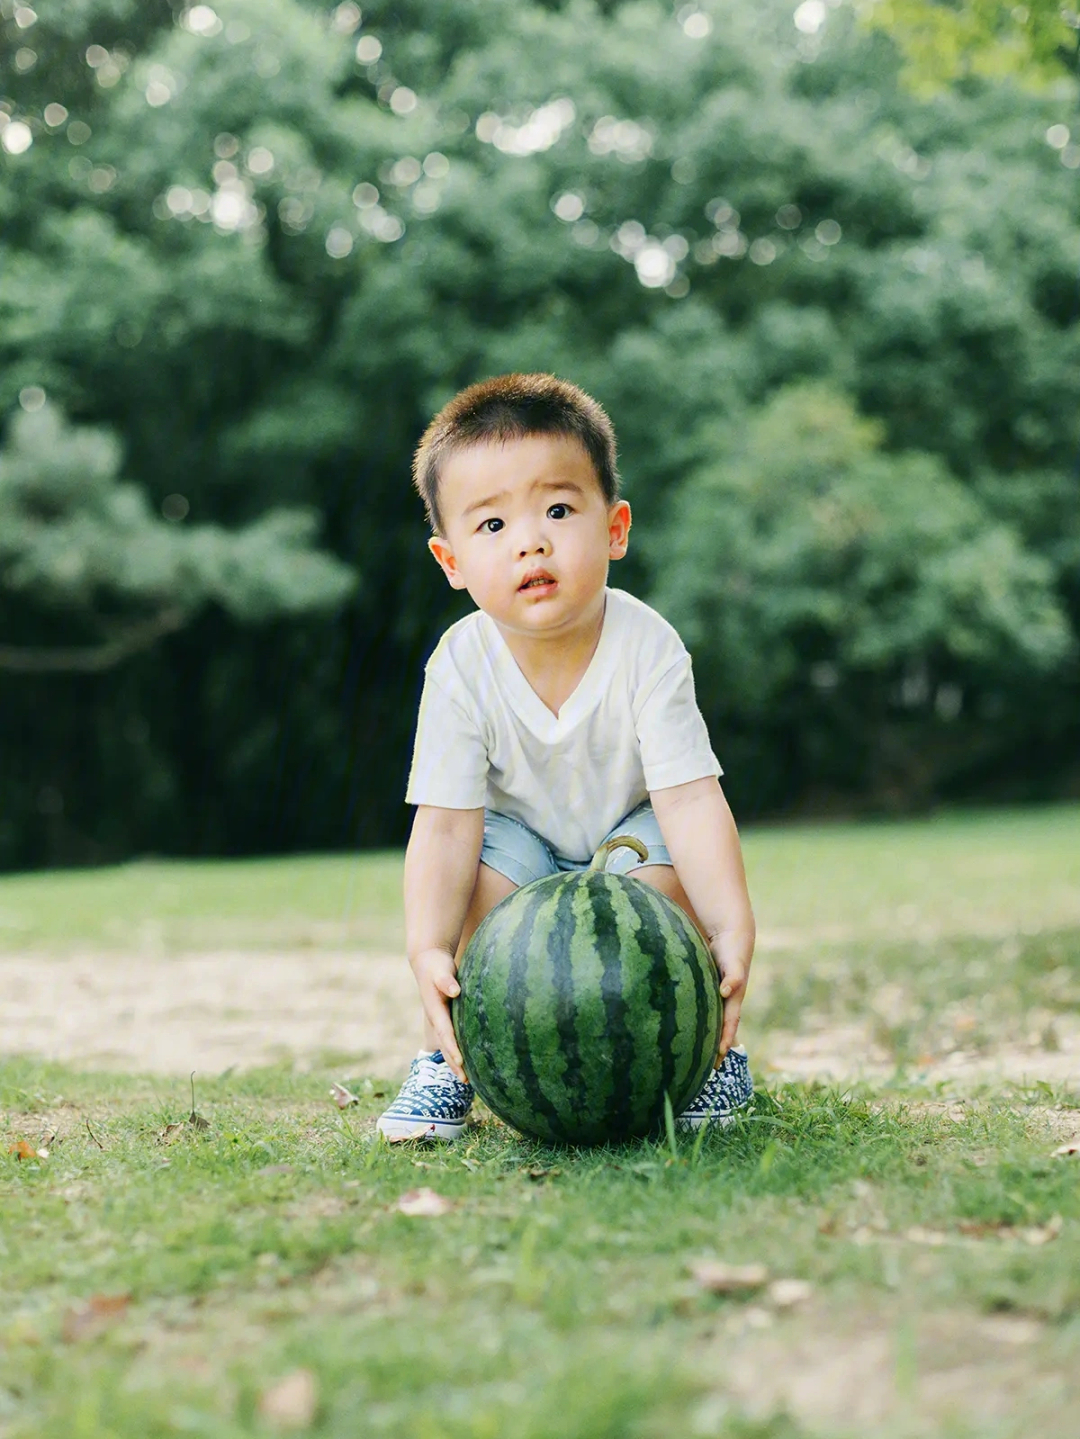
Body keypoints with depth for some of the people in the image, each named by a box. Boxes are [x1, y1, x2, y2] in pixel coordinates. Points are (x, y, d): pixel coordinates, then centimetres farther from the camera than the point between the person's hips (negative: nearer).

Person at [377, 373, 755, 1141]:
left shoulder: (647, 648, -29)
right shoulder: (463, 667, -27)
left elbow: (688, 797, -32)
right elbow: (446, 823, -28)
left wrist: (734, 931, -43)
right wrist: (430, 949, -43)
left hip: (632, 824, -1)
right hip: (525, 832, 1)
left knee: (659, 876, -29)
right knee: (487, 875, -27)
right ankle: (448, 1057, -6)